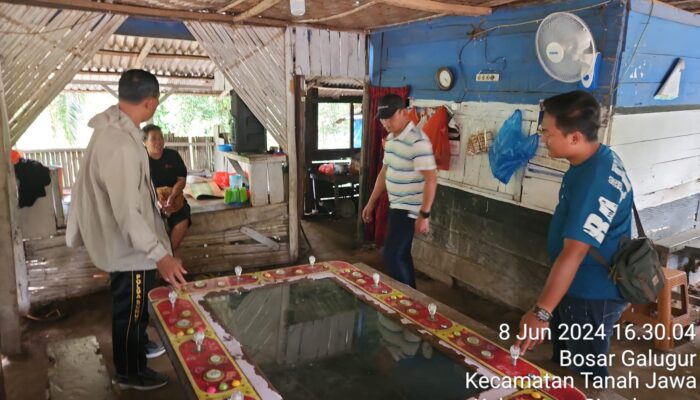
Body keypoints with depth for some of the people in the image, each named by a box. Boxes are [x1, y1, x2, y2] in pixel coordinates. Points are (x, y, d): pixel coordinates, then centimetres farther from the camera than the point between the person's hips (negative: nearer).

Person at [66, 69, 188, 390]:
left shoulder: (112, 130, 5)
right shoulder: (120, 144, -29)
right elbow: (128, 211, -33)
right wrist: (160, 254, -36)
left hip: (125, 242, 9)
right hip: (129, 247, -9)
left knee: (132, 309, 25)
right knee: (131, 311, 10)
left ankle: (136, 349, 45)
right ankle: (130, 372, 30)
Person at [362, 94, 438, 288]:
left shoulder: (418, 141, -21)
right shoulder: (391, 138, 7)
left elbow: (431, 179, -24)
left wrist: (424, 214, -27)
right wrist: (371, 202, 18)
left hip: (409, 209, -9)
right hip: (396, 206, 9)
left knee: (392, 255, -8)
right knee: (401, 253, 15)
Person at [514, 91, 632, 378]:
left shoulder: (594, 181, -31)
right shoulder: (598, 158, 2)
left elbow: (574, 253, -35)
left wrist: (540, 312, -35)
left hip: (592, 296, -10)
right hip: (578, 287, 10)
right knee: (564, 364, 26)